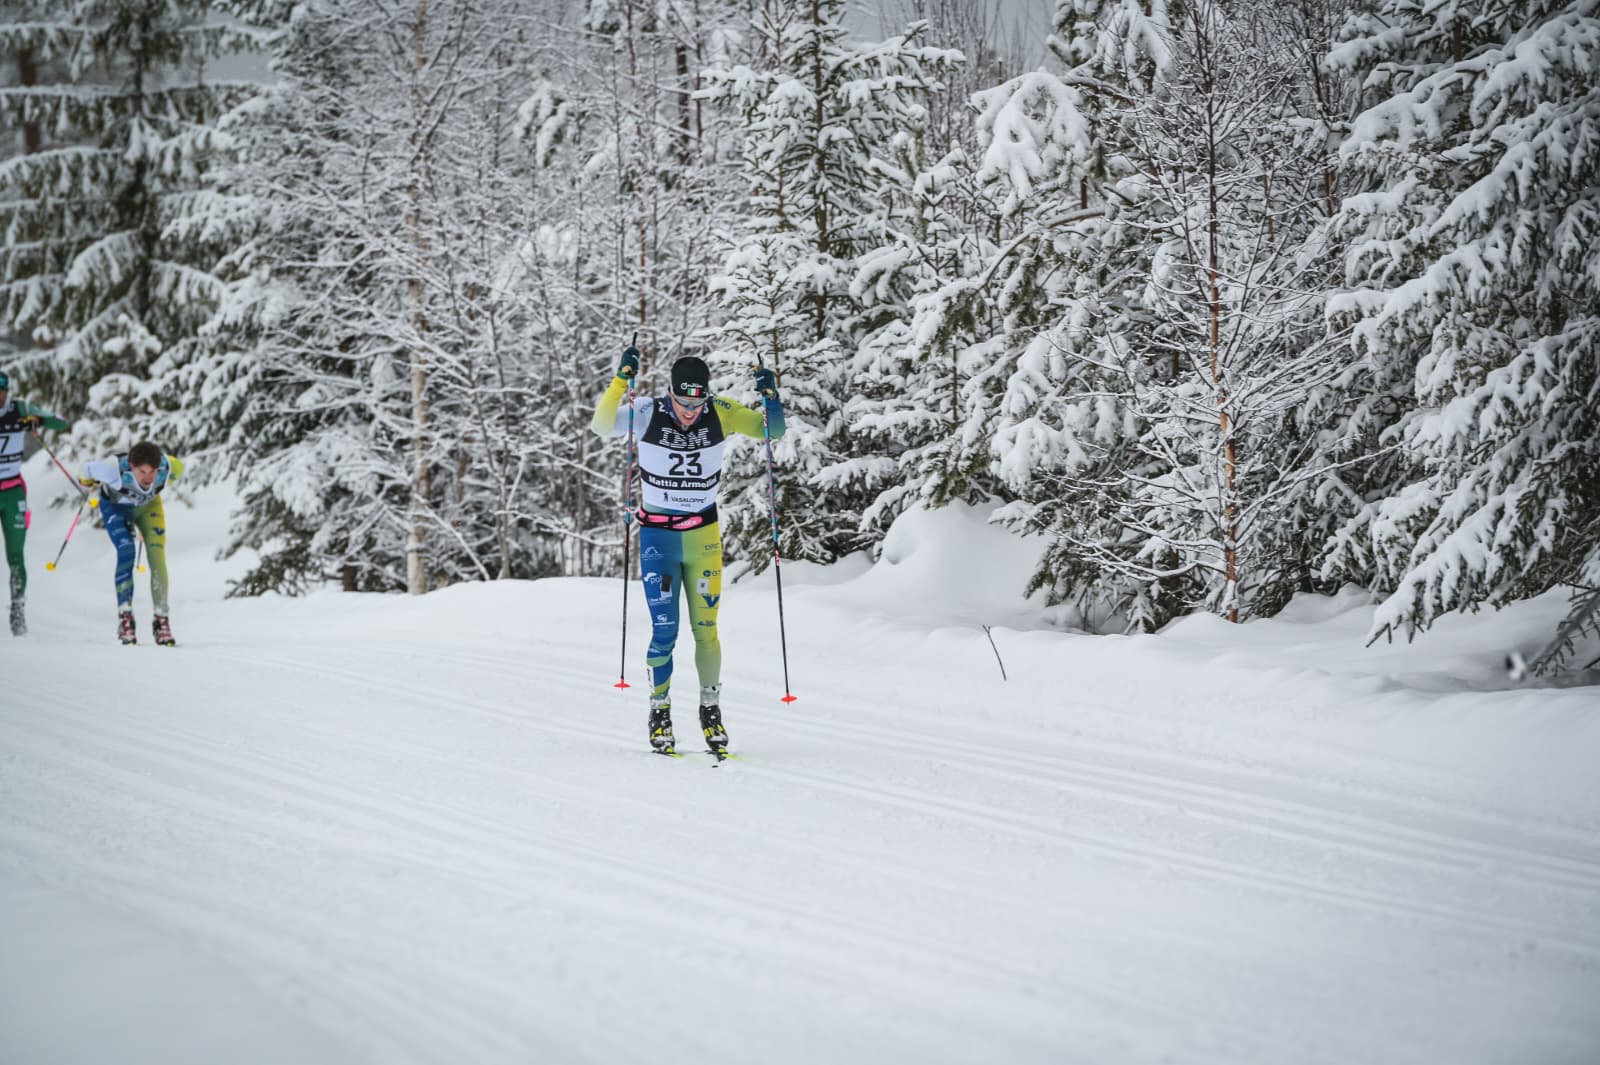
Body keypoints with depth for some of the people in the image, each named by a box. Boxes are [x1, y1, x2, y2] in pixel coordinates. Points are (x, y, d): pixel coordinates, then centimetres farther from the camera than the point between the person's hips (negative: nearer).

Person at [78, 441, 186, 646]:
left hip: (149, 506, 2)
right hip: (116, 506, -2)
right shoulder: (115, 469, -42)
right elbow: (87, 470, -20)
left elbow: (179, 468, -9)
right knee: (126, 551, -24)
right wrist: (89, 482, 5)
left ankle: (161, 619, -3)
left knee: (158, 558, -12)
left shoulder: (167, 467, -35)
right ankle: (125, 617, -21)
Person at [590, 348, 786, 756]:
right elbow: (601, 424, -25)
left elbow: (773, 432, -1)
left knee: (705, 629, 1)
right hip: (657, 534, -1)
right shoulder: (648, 412, -13)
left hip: (704, 534, 2)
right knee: (664, 629, -5)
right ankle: (659, 710, 11)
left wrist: (771, 397, -19)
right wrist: (622, 380, -36)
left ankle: (711, 710, 16)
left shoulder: (721, 413, -7)